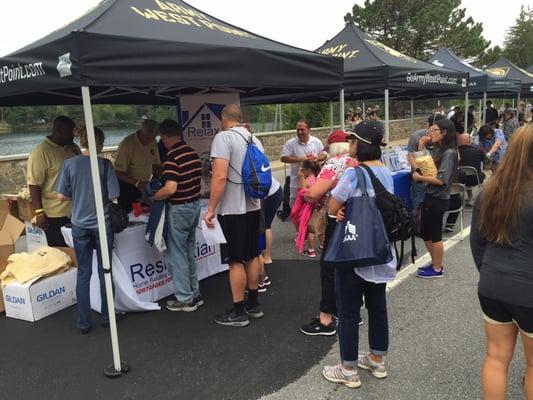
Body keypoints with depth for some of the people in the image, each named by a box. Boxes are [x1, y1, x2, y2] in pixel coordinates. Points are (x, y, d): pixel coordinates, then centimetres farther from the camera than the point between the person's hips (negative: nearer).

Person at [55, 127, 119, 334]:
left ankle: (84, 322, 15)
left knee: (83, 273, 11)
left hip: (79, 225, 2)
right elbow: (113, 196, -11)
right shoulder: (105, 164, -10)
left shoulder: (69, 164, -5)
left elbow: (62, 196, -3)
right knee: (104, 271, 12)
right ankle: (106, 317, 22)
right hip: (102, 224, -1)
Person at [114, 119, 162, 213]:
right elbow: (118, 172, -20)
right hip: (127, 186, -5)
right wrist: (136, 183, -30)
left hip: (144, 185, 5)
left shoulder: (153, 142, -1)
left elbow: (156, 164, 11)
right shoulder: (127, 144, -20)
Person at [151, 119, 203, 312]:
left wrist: (152, 198, -11)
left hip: (179, 209, -8)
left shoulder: (172, 157, -19)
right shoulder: (193, 153, 6)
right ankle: (194, 293, 27)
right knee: (190, 253, 19)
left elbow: (170, 188, -26)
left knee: (177, 255, 4)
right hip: (195, 204, 8)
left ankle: (185, 299, 12)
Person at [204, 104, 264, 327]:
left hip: (232, 210, -8)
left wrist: (211, 209, -18)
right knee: (253, 256, 15)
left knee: (235, 261, 0)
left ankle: (238, 313, 10)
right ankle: (253, 305, 27)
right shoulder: (254, 139, 10)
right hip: (253, 207, 8)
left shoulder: (224, 137, -13)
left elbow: (220, 177, -22)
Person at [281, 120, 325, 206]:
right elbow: (284, 158, -12)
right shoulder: (290, 143, -6)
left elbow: (324, 155, 7)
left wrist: (316, 158, -17)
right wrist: (301, 159, -19)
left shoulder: (316, 141, 2)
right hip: (297, 181, -2)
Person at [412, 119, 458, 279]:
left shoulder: (449, 153, -18)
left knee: (435, 235, 4)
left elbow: (441, 179, -24)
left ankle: (437, 269, 20)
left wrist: (419, 177, -16)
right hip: (429, 196, 9)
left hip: (438, 199, -9)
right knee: (425, 233, 18)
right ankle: (434, 263, 35)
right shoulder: (438, 150, 9)